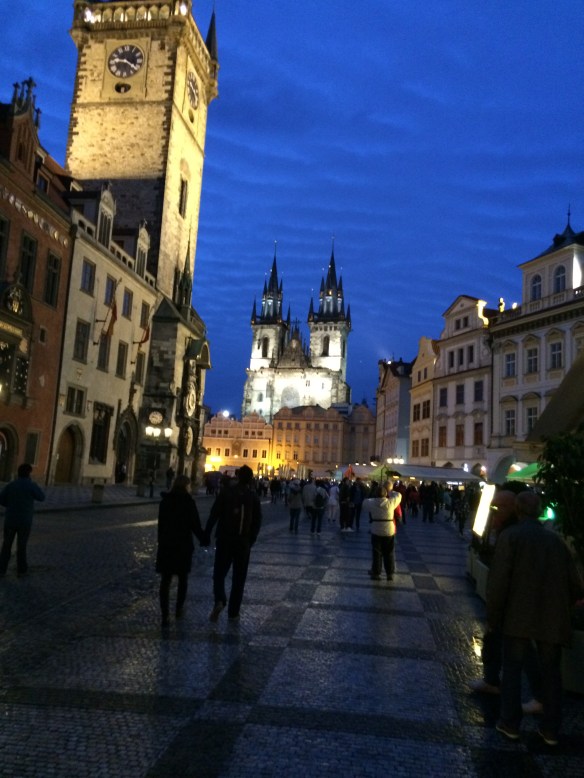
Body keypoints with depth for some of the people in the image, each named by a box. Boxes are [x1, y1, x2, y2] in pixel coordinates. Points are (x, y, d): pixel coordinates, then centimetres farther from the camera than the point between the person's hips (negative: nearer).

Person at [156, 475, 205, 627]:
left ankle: (165, 615, -3)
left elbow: (161, 524, 9)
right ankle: (179, 609, 25)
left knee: (165, 580, 4)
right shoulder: (189, 502, -10)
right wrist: (203, 539, 4)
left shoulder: (165, 501, 4)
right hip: (183, 545, -3)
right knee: (183, 579, 17)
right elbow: (195, 525, -10)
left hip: (165, 545, 3)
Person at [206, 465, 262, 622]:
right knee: (239, 577, 11)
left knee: (219, 573, 9)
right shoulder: (253, 497, 0)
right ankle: (233, 611, 12)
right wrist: (251, 539, 9)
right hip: (243, 542, 1)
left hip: (224, 540, -1)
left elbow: (214, 515, -9)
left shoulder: (225, 493, -5)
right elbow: (257, 521, 0)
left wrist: (206, 535, -4)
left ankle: (219, 600, -15)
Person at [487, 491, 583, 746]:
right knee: (551, 672, 14)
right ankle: (550, 730, 21)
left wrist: (493, 617, -2)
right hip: (553, 619, 4)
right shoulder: (556, 539, 4)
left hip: (519, 617, -3)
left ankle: (510, 723, 15)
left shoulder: (509, 536, -9)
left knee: (512, 669, 10)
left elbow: (498, 581, -13)